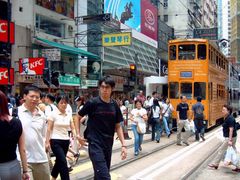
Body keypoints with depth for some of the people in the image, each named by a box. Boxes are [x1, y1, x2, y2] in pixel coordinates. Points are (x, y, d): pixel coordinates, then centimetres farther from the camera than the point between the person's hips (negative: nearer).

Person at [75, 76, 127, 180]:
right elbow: (78, 117, 5)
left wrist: (123, 145, 3)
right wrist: (78, 134, -4)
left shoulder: (114, 106, 5)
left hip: (108, 145, 5)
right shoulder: (92, 103, -8)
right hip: (95, 144, -5)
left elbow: (118, 126, 10)